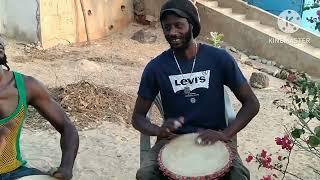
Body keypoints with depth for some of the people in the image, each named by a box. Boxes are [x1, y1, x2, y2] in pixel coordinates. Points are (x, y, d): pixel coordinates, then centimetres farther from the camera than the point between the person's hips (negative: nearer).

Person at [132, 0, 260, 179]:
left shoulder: (220, 58, -9)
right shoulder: (156, 67, -7)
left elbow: (252, 103, -3)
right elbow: (138, 117, 1)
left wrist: (226, 134, -18)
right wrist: (159, 131, -21)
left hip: (213, 138, 0)